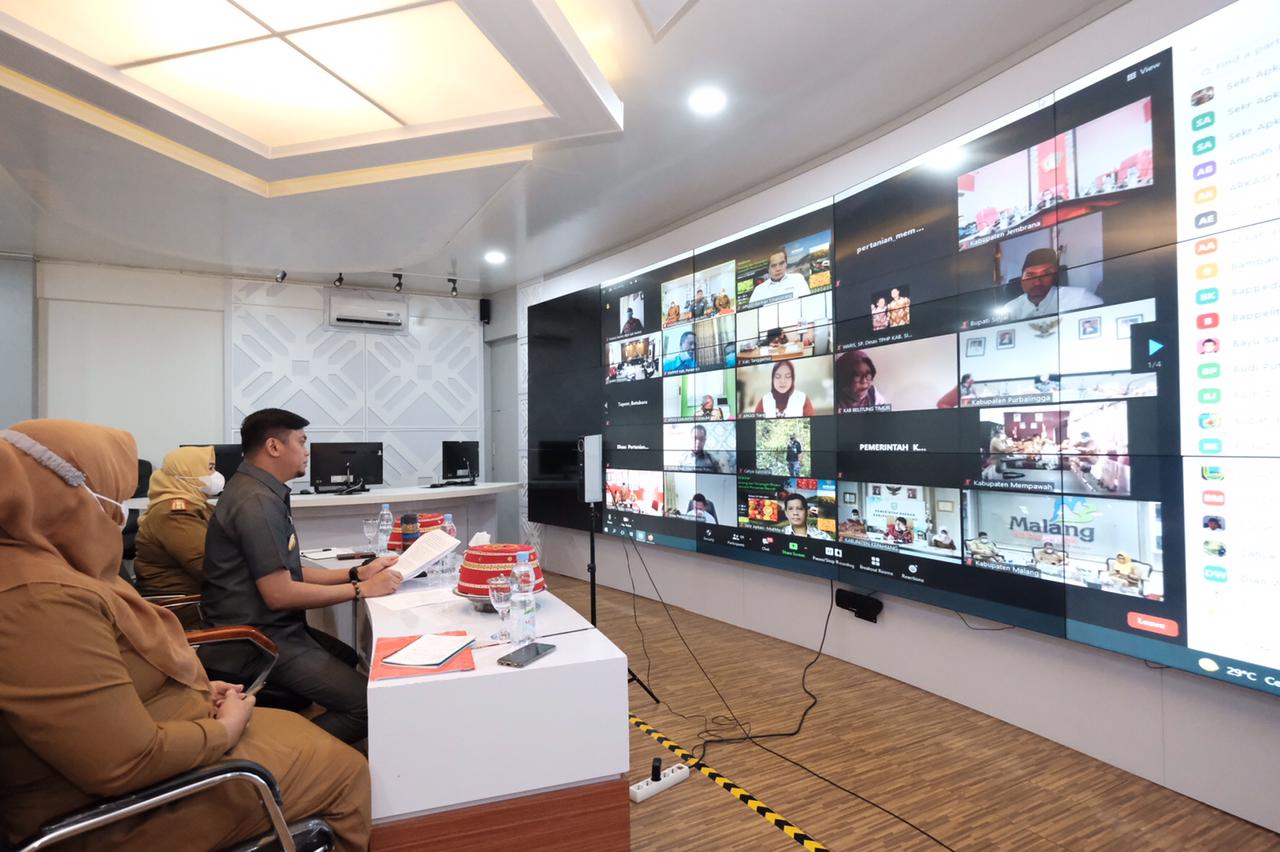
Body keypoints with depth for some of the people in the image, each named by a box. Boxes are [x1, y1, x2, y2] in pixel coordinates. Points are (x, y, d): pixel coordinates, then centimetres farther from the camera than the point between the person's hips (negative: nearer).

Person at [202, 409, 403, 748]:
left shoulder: (262, 492, 12)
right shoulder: (257, 501, -20)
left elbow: (287, 573, 14)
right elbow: (279, 593, -23)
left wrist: (357, 573, 6)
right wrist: (361, 590, -16)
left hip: (276, 628, 11)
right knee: (369, 703, -18)